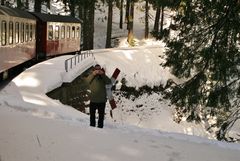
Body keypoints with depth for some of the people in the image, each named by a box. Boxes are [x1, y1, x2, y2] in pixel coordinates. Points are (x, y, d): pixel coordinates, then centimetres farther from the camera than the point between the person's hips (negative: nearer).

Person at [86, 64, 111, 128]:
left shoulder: (103, 77, 5)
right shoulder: (92, 76, 3)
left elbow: (109, 82, -13)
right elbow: (88, 80, -18)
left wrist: (103, 74, -22)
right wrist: (93, 74, -32)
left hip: (102, 100, 1)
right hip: (93, 100, -1)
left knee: (101, 115, 7)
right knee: (92, 114, 7)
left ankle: (100, 126, 16)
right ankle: (92, 125, 18)